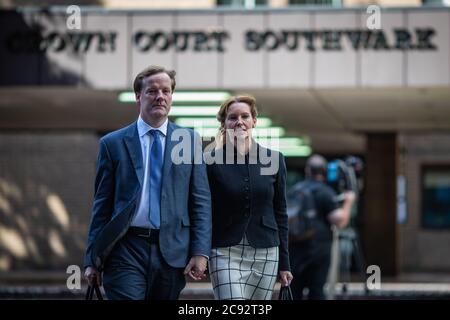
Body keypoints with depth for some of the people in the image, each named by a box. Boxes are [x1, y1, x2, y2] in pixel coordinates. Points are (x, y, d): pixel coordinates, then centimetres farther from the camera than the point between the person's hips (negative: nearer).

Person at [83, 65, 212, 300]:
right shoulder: (113, 143, 7)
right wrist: (93, 259, 5)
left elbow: (201, 201, 7)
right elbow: (102, 205, 7)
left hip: (172, 251, 2)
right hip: (125, 249, -2)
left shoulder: (189, 140, 10)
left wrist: (200, 252, -3)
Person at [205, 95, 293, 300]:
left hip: (265, 254, 3)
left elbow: (280, 213, 10)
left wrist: (283, 263, 9)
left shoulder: (274, 159, 6)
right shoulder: (211, 161, -2)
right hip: (226, 254, -3)